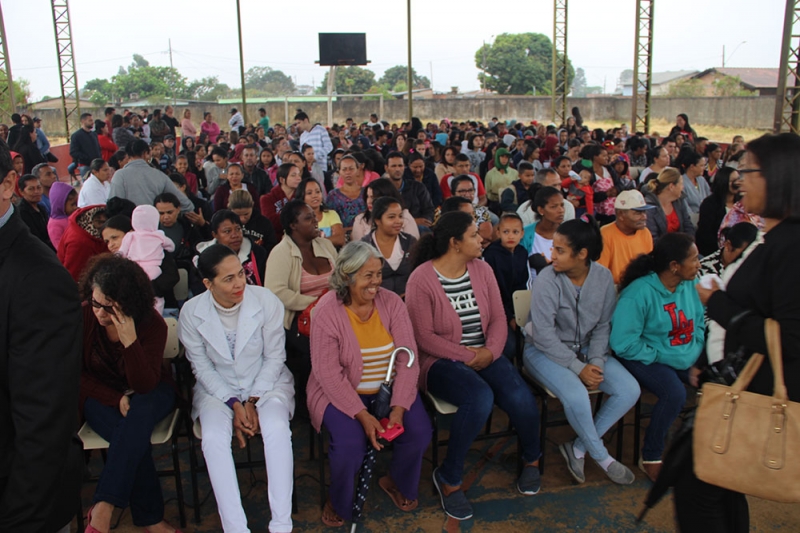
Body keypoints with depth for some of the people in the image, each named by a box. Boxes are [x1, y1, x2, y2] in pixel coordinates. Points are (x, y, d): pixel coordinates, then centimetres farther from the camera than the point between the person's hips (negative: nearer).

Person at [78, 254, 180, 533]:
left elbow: (145, 385, -23)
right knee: (135, 436, -31)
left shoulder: (153, 324, -19)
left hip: (146, 394, 0)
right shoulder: (82, 317, -15)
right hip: (101, 395, 1)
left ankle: (103, 509, -34)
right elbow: (76, 375, -4)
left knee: (140, 415, -37)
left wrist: (130, 341, -39)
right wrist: (116, 398, -18)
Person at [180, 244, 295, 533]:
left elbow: (274, 357, -6)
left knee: (277, 430, -29)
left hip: (266, 382, -1)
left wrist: (252, 402, -13)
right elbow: (202, 367, -3)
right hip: (218, 387, 1)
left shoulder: (266, 301, -14)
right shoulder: (192, 312, -10)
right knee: (213, 438, -28)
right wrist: (234, 404, -14)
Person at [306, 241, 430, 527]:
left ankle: (397, 482, 18)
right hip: (342, 392, -3)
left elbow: (407, 358, -11)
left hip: (389, 388, 3)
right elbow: (329, 373, -18)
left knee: (420, 432, -17)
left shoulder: (391, 302, -7)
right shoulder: (327, 312, -16)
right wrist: (363, 415, -26)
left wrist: (399, 408, -22)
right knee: (350, 443, -27)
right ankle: (338, 502, 8)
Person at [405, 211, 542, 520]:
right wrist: (466, 355, -18)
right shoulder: (422, 279, -13)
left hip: (485, 355, 5)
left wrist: (490, 351, -14)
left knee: (521, 398, -21)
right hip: (441, 361, -5)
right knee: (480, 398, -34)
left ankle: (531, 459, 14)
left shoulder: (482, 269, 4)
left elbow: (498, 318, 5)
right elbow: (423, 336, -14)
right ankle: (449, 477, -11)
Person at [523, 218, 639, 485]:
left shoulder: (603, 277, -7)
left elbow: (603, 326, -1)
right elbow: (544, 335, -21)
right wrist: (579, 368, -22)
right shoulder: (547, 280, -20)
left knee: (629, 390, -12)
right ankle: (602, 457, 0)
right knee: (576, 396, -30)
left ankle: (578, 448, 1)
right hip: (545, 351, -5)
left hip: (585, 348, 5)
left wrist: (596, 362, -14)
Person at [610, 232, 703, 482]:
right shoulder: (638, 294, -22)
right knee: (675, 393, -31)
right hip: (647, 359, -7)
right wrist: (660, 357, -18)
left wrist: (695, 360, 1)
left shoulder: (688, 285, 0)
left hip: (685, 360, 7)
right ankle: (650, 458, -10)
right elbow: (623, 344, -22)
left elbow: (699, 324, 12)